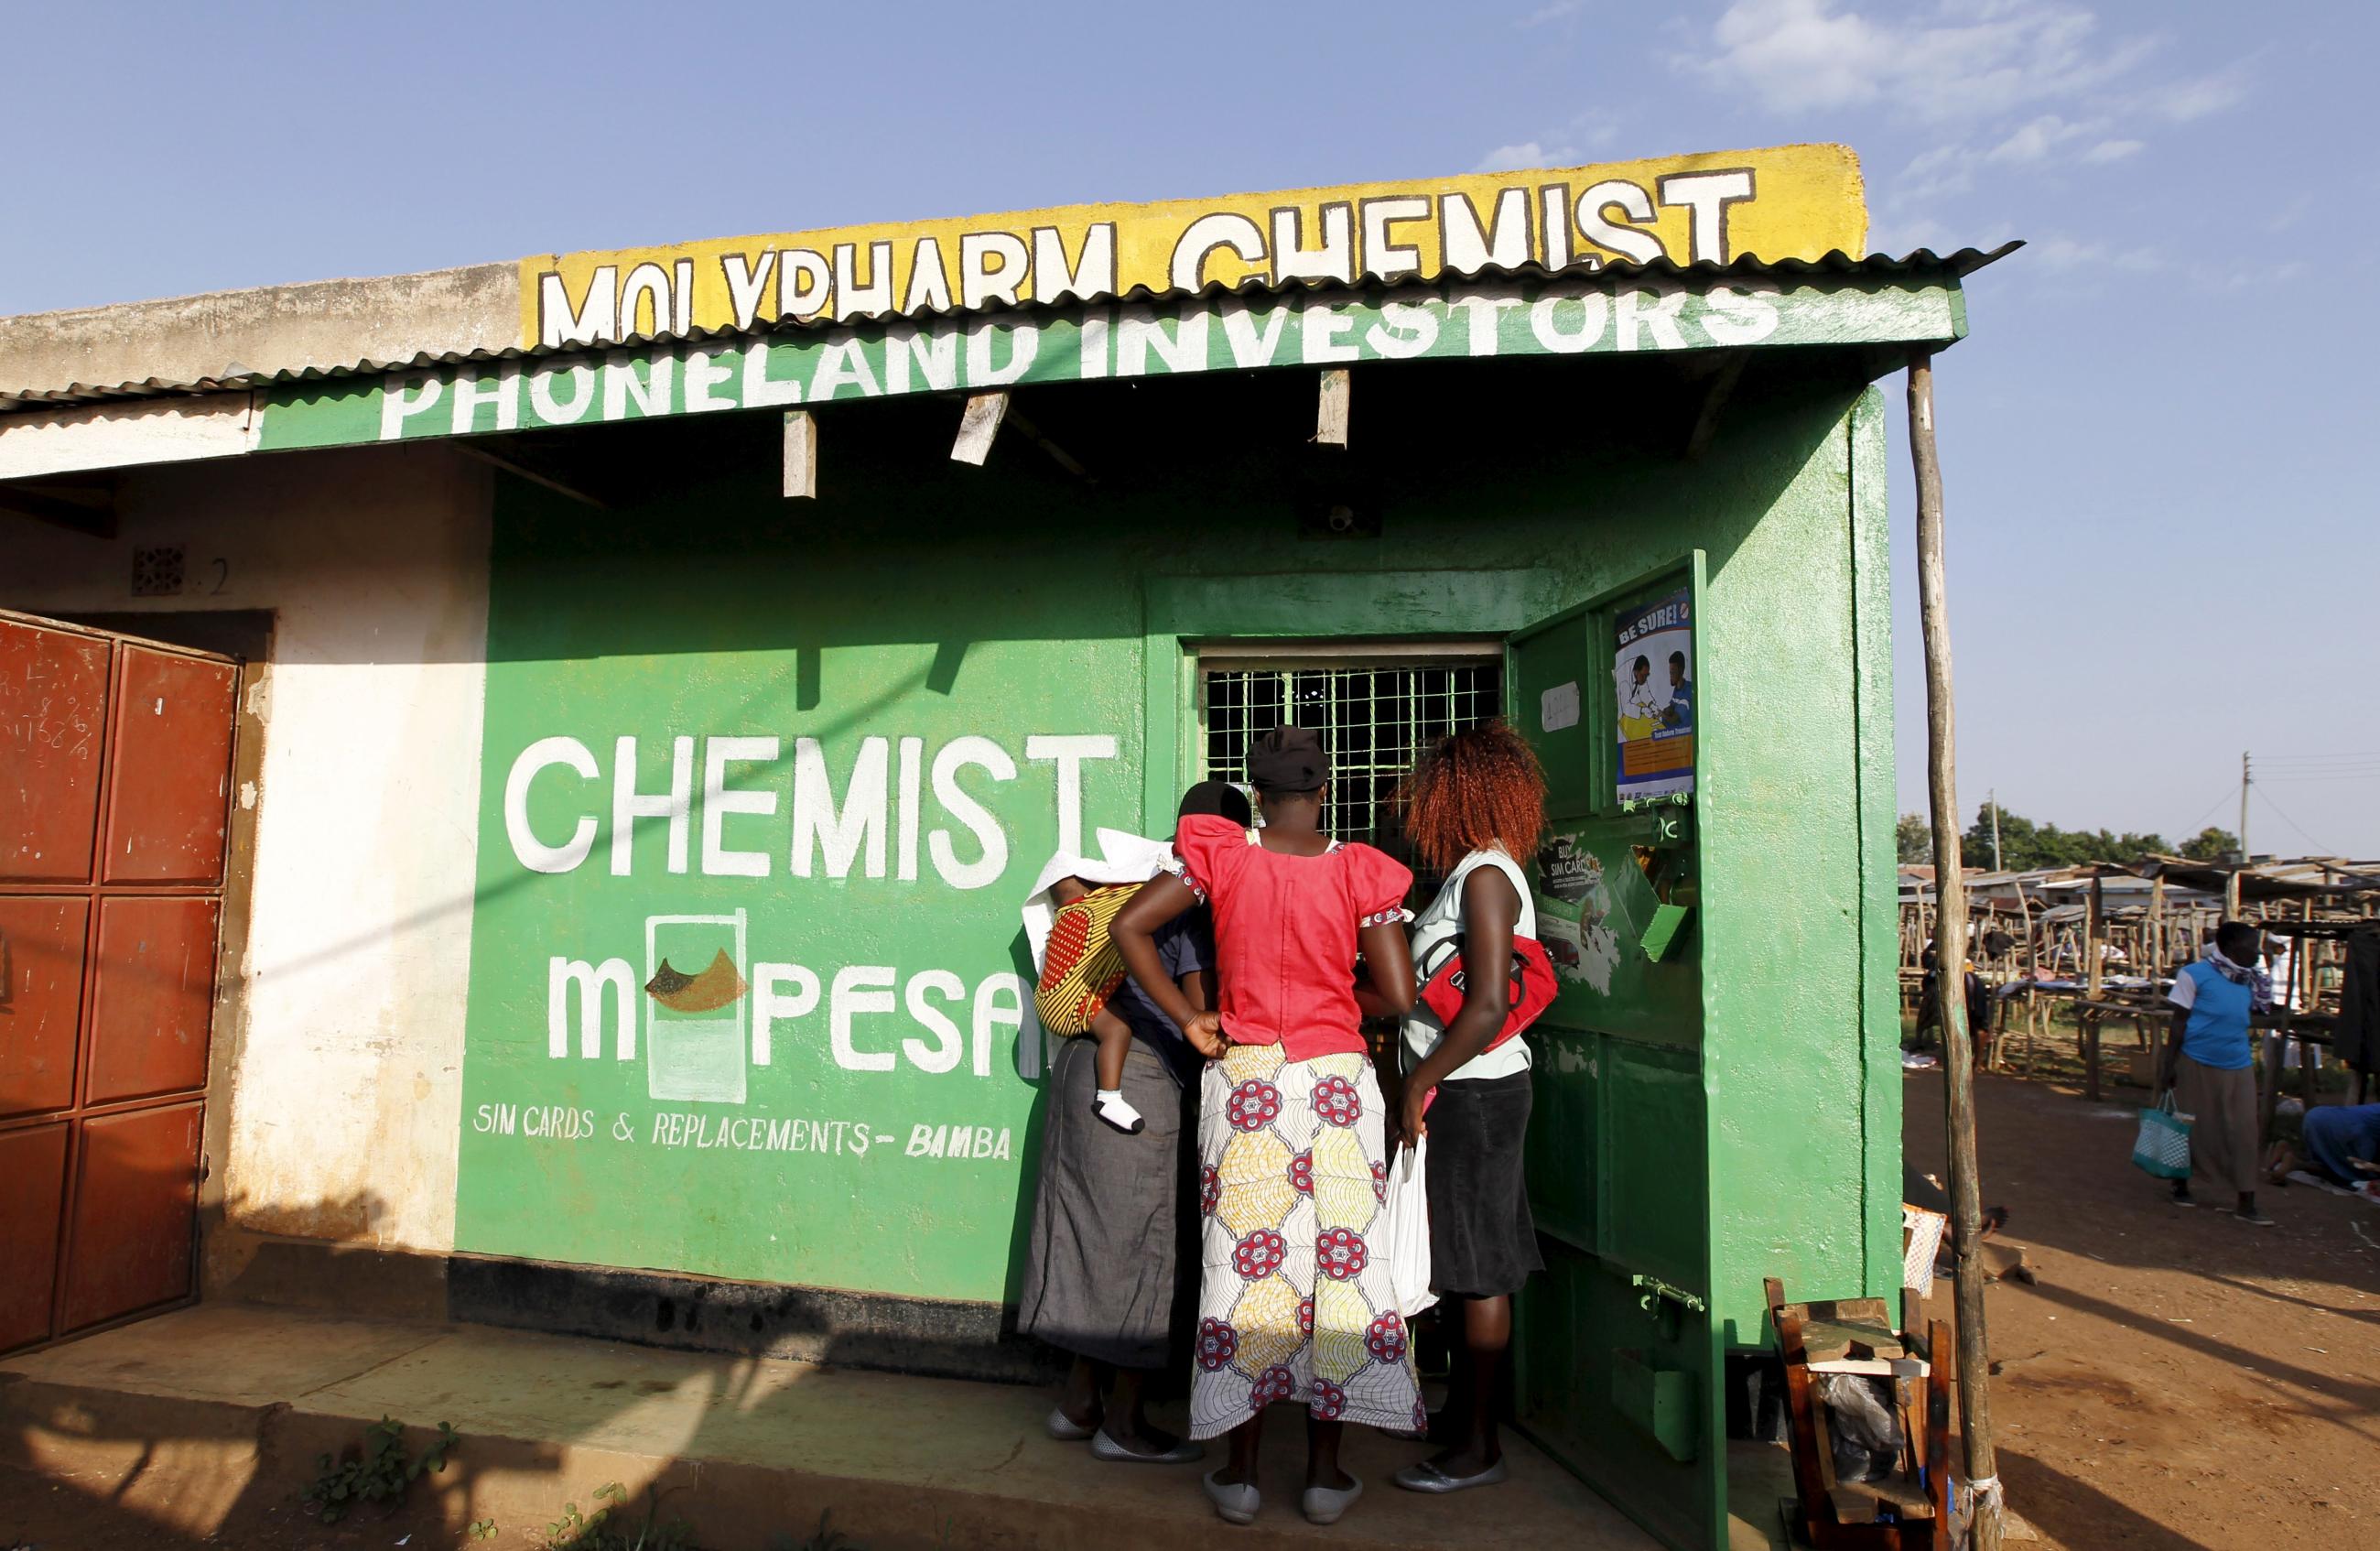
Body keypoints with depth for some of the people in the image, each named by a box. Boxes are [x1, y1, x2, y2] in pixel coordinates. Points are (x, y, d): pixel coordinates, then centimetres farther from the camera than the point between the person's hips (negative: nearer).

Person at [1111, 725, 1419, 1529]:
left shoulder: (1220, 856, -2)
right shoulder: (1361, 873, -4)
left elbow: (1129, 926, -6)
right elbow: (1398, 997, -6)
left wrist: (1186, 1018, -1)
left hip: (1244, 1078, 1)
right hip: (1336, 1079, 0)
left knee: (1246, 1261, 9)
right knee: (1339, 1262, 10)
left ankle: (1239, 1471, 20)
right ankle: (1326, 1472, 21)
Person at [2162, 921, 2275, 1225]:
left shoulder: (2248, 980, 8)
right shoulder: (2195, 974, -8)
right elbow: (2179, 1021, -7)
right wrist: (2169, 1065, -10)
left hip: (2238, 1067, 5)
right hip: (2197, 1064, -5)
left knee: (2243, 1132, 2)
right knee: (2192, 1129, 7)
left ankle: (2246, 1204, 8)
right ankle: (2180, 1187, 25)